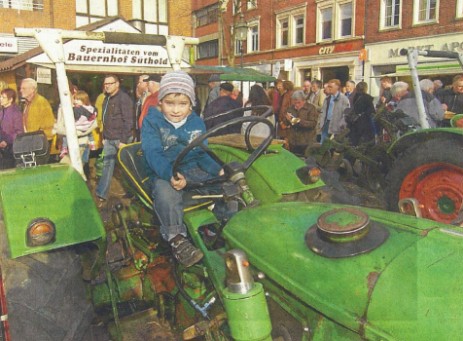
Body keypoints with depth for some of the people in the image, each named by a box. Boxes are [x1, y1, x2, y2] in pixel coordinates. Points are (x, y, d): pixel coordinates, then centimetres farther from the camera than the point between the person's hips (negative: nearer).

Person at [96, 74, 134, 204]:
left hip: (120, 139, -7)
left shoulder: (124, 98, -11)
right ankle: (101, 195, 8)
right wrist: (104, 137, 16)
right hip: (109, 139, 8)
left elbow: (128, 121, -17)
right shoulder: (107, 99, 15)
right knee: (107, 166, 6)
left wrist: (124, 140, -20)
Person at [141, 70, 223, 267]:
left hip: (193, 170, 5)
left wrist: (218, 170, -10)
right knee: (165, 193, -37)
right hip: (164, 173, -4)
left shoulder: (197, 123, 9)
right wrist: (170, 175, -37)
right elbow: (153, 154, -17)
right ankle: (176, 238, -24)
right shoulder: (152, 122, -5)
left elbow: (202, 154, 11)